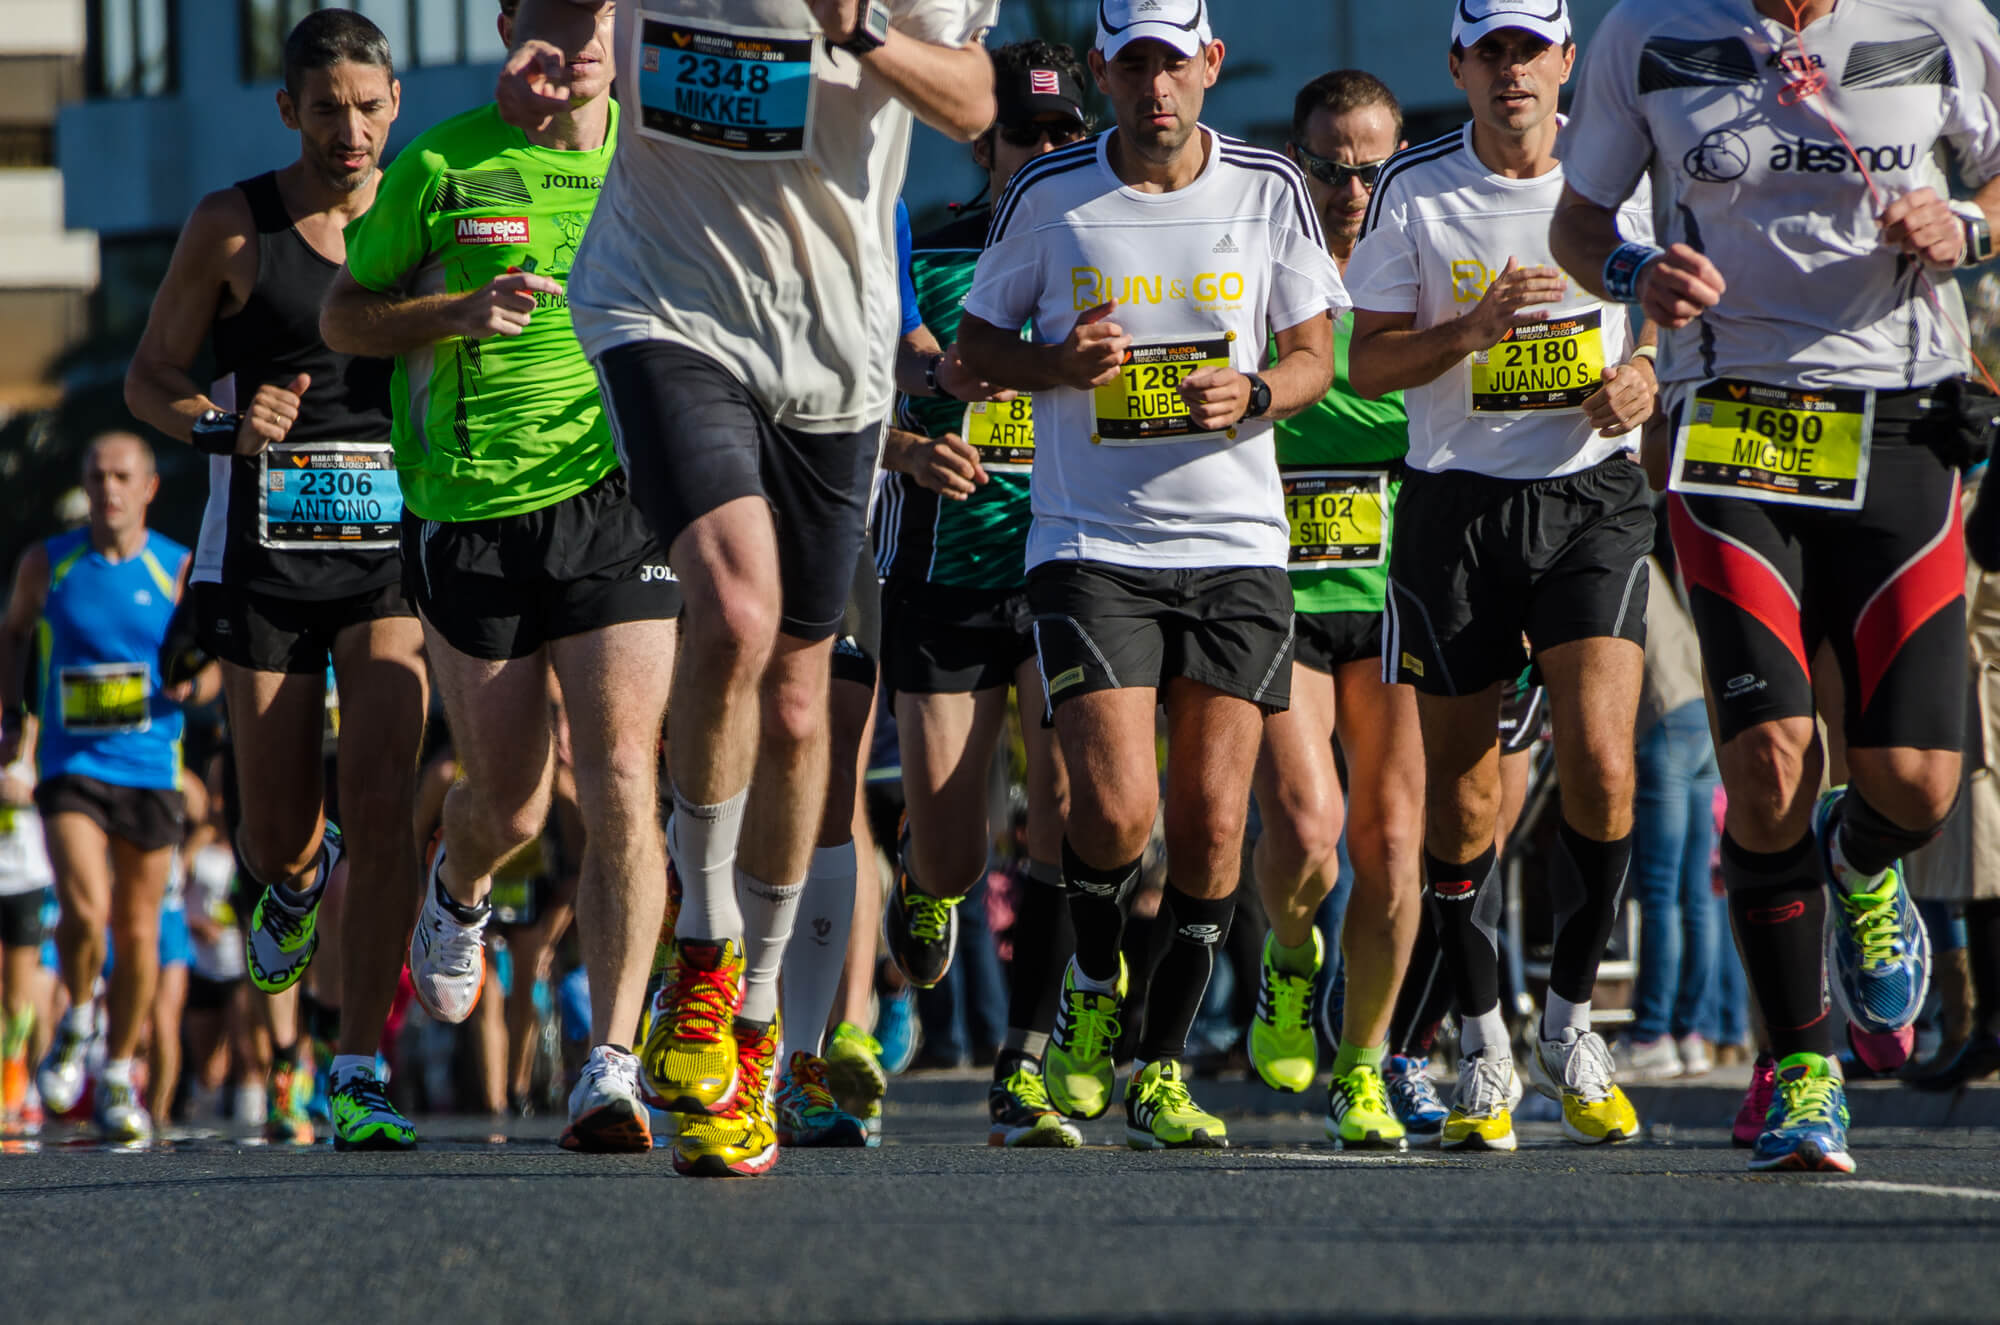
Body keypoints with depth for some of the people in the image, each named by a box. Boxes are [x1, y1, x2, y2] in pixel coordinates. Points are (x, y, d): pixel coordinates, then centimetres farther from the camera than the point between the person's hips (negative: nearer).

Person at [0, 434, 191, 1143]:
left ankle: (118, 1076, 24)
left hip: (150, 771, 1)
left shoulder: (180, 572, -1)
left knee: (137, 931, 6)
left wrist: (189, 679, -14)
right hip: (71, 765, -1)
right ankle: (77, 1020, 9)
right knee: (85, 912, -21)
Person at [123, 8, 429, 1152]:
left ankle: (360, 1078, -12)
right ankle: (299, 878, 44)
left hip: (391, 541, 1)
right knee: (278, 834, 4)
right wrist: (226, 424, -16)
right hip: (266, 543, -1)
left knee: (383, 801, -16)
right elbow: (150, 379, 4)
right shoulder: (233, 228, -1)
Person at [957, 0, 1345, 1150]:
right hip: (1090, 539, -2)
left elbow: (1315, 355, 10)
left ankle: (1161, 1067, 12)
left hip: (1235, 545, 2)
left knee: (1212, 819, -3)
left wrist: (1256, 393, -12)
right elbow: (977, 344, 8)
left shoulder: (1271, 190, 2)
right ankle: (1095, 991, 15)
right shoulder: (1050, 195, -1)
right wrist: (1059, 361, -13)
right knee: (1117, 810, -15)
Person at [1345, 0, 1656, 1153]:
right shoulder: (1416, 192, 1)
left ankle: (1571, 1025, 2)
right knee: (1464, 796, 1)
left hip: (1593, 495, 0)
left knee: (1601, 763, -16)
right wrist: (1473, 329, -17)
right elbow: (1369, 365, 1)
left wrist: (1644, 378, -5)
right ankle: (1485, 1049, 17)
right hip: (1459, 504, 0)